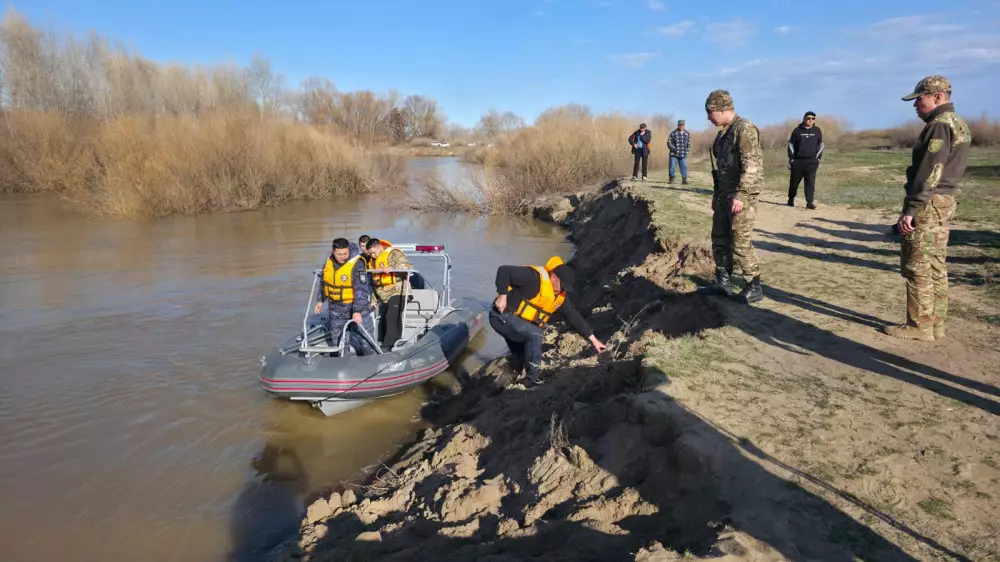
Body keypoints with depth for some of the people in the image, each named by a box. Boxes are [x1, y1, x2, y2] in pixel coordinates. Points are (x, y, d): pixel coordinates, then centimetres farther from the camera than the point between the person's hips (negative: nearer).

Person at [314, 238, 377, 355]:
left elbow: (361, 290, -26)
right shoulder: (329, 262, -2)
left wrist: (357, 311, -31)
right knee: (336, 340, 18)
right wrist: (320, 300, 17)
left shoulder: (356, 264, -22)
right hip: (336, 308, 6)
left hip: (357, 306, -6)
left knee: (364, 339, -5)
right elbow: (323, 283, 15)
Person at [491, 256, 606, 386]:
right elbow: (504, 271, -30)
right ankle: (534, 380, -14)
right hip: (502, 317, -9)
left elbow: (574, 316, 7)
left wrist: (593, 339, 8)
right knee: (534, 335, -24)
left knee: (519, 359, 20)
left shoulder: (560, 297, 0)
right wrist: (502, 296, -30)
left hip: (514, 322, 9)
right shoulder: (534, 277, -27)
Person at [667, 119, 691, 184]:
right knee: (672, 167, 1)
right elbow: (669, 142, -4)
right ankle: (671, 179, 12)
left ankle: (684, 180, 6)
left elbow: (689, 143, 17)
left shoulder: (687, 134, 9)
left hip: (683, 155, 2)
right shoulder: (673, 133, -3)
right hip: (674, 154, -2)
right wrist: (674, 149, -13)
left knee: (684, 167, 0)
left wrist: (687, 150, 5)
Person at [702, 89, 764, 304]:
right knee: (720, 238, 12)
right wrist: (717, 194, 20)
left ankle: (754, 288, 4)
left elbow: (752, 166, -21)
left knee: (740, 243, -6)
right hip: (724, 194, 9)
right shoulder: (724, 132, 15)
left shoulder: (745, 129, -14)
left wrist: (740, 195, -25)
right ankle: (722, 282, 22)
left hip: (742, 195, -9)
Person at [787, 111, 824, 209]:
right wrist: (791, 159, 2)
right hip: (798, 161, 0)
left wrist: (819, 158, 10)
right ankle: (791, 199, 26)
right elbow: (791, 144, 6)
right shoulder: (797, 130, 3)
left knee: (810, 182, -7)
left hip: (812, 161, 1)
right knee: (794, 181, 7)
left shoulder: (817, 131, 9)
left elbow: (820, 145, 16)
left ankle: (810, 202, -8)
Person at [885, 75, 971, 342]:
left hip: (928, 203, -10)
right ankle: (936, 324, 19)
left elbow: (929, 172, -22)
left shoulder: (940, 125, -15)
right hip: (945, 202, 10)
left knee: (917, 267, -4)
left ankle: (920, 325, 2)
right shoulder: (959, 124, 16)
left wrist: (911, 209, -24)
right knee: (936, 267, 13)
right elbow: (948, 169, 17)